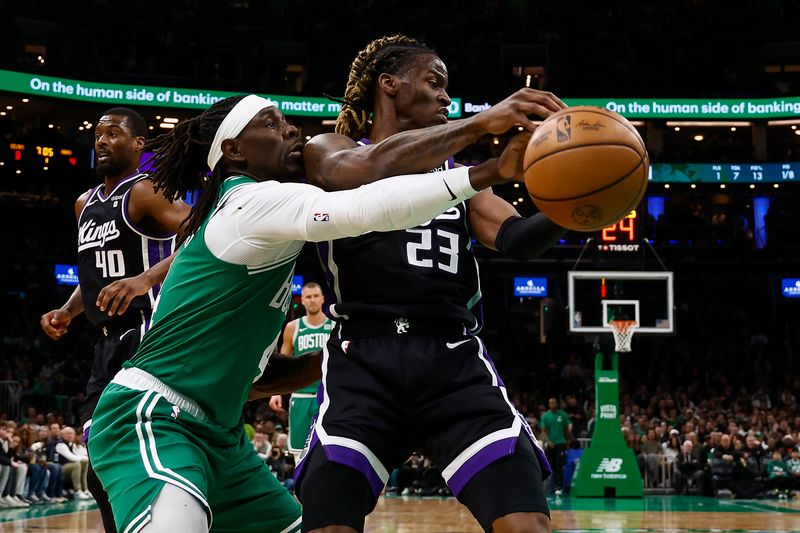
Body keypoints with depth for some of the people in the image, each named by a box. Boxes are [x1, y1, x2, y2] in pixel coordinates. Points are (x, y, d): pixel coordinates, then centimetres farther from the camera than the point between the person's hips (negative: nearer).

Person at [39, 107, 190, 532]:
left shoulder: (145, 192, -9)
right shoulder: (85, 204, 18)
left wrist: (147, 278, -36)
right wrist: (67, 312, 15)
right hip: (108, 342, 9)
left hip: (145, 337, -9)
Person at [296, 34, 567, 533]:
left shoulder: (457, 173, 23)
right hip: (365, 361, -3)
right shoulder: (328, 151, 11)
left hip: (455, 360, 3)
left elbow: (515, 238, 7)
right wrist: (480, 122, -23)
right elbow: (373, 170, -14)